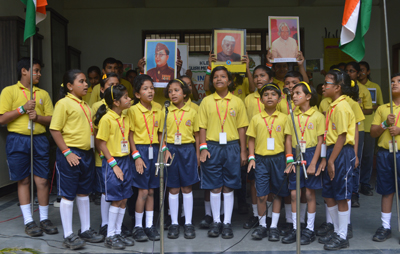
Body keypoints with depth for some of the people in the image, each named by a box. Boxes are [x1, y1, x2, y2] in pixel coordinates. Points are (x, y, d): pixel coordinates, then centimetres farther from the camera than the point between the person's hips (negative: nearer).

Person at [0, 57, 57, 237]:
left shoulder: (43, 94, 12)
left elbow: (51, 119, 10)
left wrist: (37, 117, -9)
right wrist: (23, 108, -12)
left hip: (39, 140, 3)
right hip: (18, 141, -2)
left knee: (42, 180, 2)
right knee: (23, 181, 5)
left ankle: (44, 219, 15)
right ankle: (28, 221, 13)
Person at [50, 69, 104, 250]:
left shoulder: (85, 105, 13)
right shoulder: (64, 103, -10)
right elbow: (55, 130, -13)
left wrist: (91, 151, 13)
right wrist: (66, 152, -18)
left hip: (86, 154, 8)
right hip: (70, 154, -8)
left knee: (84, 193, 15)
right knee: (68, 195, 2)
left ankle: (85, 230, 27)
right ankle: (68, 235, 11)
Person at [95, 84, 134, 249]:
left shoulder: (125, 118, 9)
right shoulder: (106, 119, -14)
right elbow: (101, 143, -13)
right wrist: (113, 164, -15)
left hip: (126, 161, 7)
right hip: (113, 162, -7)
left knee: (124, 200, 10)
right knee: (116, 200, -3)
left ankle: (118, 233, 22)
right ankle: (110, 237, 10)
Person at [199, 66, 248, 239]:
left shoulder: (237, 102, 5)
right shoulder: (206, 101, 5)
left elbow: (241, 128, 6)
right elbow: (202, 127, 3)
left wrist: (243, 151, 3)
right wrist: (203, 148, -6)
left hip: (231, 147, 0)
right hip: (212, 147, 0)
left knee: (228, 187, 5)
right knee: (215, 187, 5)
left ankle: (227, 223, 15)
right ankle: (216, 221, 18)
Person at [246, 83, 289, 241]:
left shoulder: (284, 118, 3)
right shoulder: (256, 119, 4)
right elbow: (251, 139, 7)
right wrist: (251, 157, -2)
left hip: (278, 158, 0)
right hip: (261, 159, 0)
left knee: (277, 194, 7)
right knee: (261, 195, -1)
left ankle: (274, 227, 18)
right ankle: (262, 226, 16)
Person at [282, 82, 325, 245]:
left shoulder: (318, 116, -5)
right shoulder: (292, 116, 8)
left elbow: (320, 141, -7)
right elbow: (288, 139, 6)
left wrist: (313, 163, -12)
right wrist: (289, 160, -5)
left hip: (311, 154, -4)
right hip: (295, 155, 4)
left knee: (310, 193, 3)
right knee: (294, 193, 5)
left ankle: (310, 230, 15)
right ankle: (295, 229, 17)